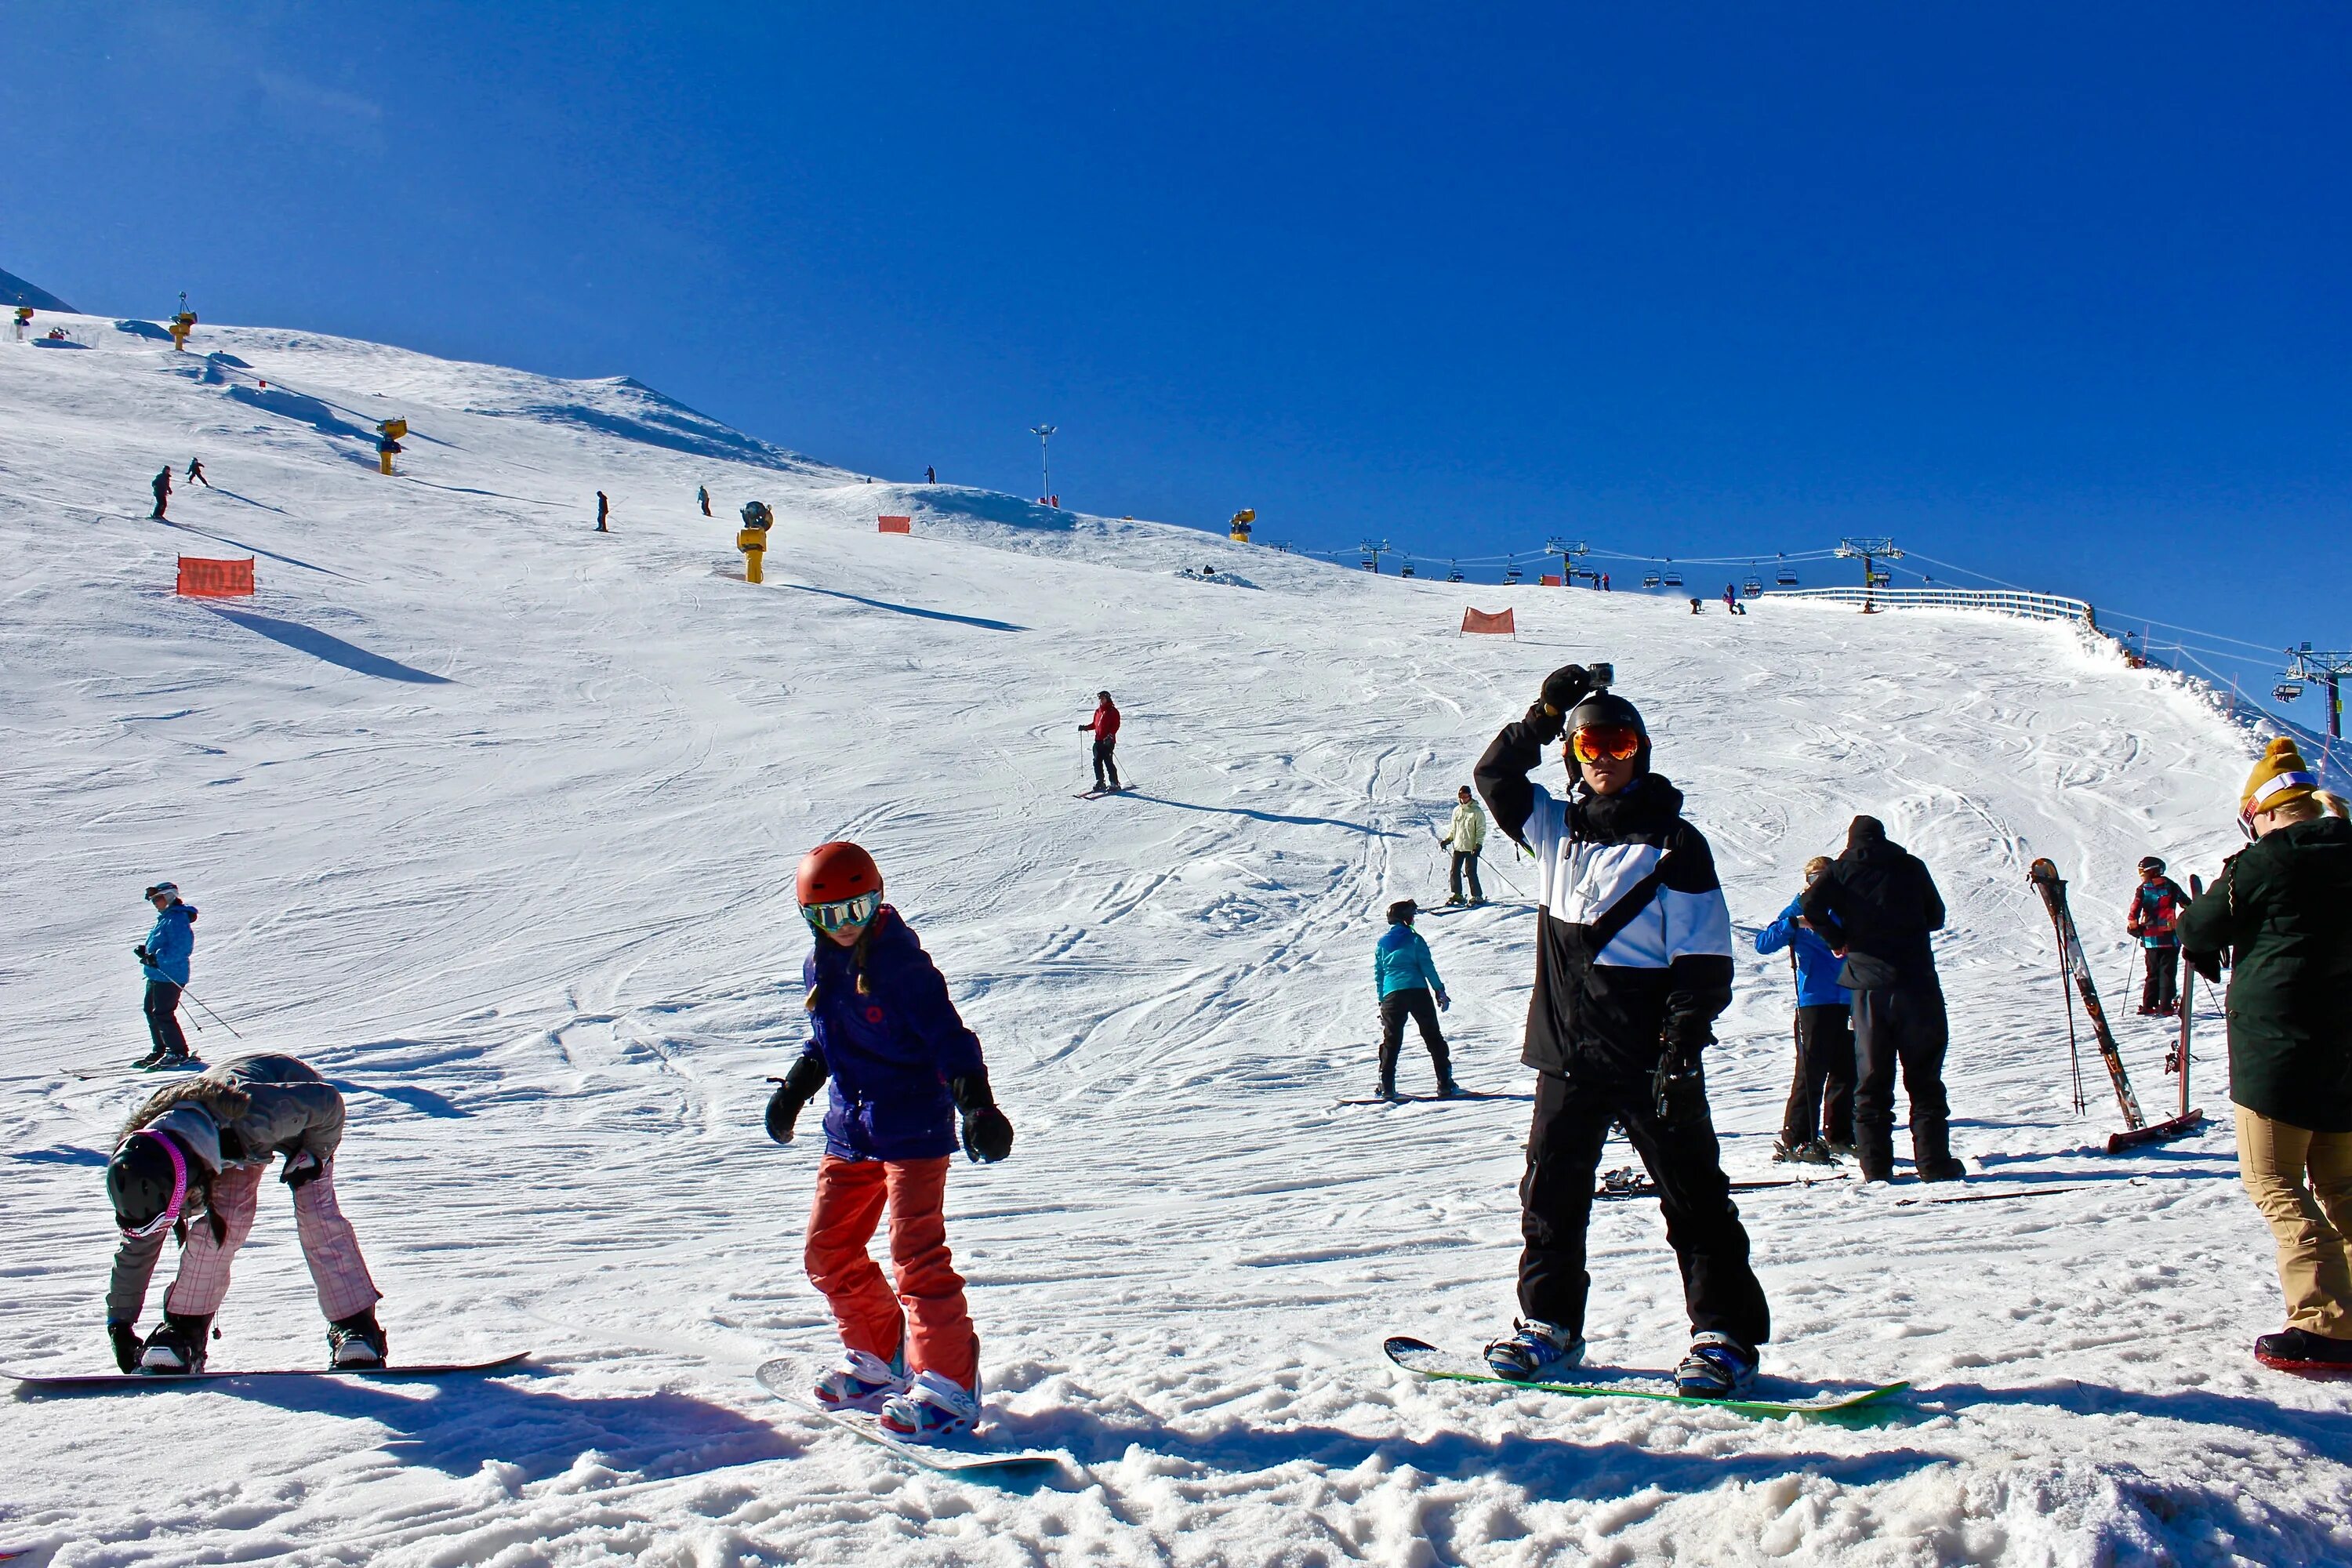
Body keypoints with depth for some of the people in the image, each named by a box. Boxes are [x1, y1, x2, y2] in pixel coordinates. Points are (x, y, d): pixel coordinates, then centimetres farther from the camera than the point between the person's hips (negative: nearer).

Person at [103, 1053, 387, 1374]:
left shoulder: (250, 1118, -47)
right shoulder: (147, 1160, -28)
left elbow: (328, 1101, -30)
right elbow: (137, 1243, -14)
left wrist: (313, 1155, -18)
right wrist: (120, 1323, -8)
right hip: (230, 1141, 4)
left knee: (317, 1217, -18)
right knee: (219, 1219, -18)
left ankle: (356, 1324, -15)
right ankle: (183, 1330, -6)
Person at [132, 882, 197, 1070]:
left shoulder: (177, 920, -17)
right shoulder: (165, 918, 17)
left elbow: (179, 949, -26)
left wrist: (156, 957, -30)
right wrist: (146, 950, 11)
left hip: (169, 977, -11)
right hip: (156, 975, 11)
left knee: (162, 1014, -11)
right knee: (151, 1011, 18)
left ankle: (178, 1053, -7)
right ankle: (160, 1050, 27)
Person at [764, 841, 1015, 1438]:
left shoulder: (902, 964, -16)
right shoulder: (820, 969, 7)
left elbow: (949, 1037, -18)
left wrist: (977, 1104, -26)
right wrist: (793, 1089, 29)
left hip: (914, 1129, -8)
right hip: (849, 1132, 8)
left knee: (916, 1254, -10)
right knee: (827, 1252, 11)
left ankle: (949, 1387, 0)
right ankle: (880, 1360, 30)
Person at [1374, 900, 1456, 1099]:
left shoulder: (1381, 943, 14)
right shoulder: (1414, 939, 2)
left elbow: (1378, 975, 16)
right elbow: (1427, 967, -4)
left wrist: (1381, 1001, 21)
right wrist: (1439, 990, 2)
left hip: (1391, 995, 3)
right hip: (1418, 992, -3)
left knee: (1391, 1041, 9)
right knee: (1433, 1038, 5)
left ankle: (1387, 1088, 1)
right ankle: (1445, 1085, 3)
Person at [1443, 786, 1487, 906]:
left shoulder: (1477, 811, -4)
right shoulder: (1457, 810, 11)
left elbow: (1481, 830, -5)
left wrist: (1478, 844, -14)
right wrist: (1447, 840, 11)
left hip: (1471, 848, -5)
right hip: (1458, 847, 5)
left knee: (1470, 872, -9)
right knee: (1454, 871, 3)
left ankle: (1477, 896, 0)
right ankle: (1456, 894, 16)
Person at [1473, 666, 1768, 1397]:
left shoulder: (1673, 842, -5)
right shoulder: (1557, 828, 10)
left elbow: (1705, 957, -8)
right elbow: (1495, 777, 16)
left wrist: (1684, 1042, -17)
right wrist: (1544, 716, 5)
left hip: (1646, 1057, -5)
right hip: (1567, 1054, 5)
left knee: (1691, 1194, 2)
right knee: (1552, 1190, 12)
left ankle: (1726, 1336, 11)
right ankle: (1549, 1324, 25)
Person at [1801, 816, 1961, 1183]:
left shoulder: (1842, 869, 6)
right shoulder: (1911, 865, 8)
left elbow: (1810, 906, -10)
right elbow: (1936, 917, 15)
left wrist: (1839, 940, 3)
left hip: (1869, 984, 0)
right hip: (1916, 982, 0)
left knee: (1872, 1078, 6)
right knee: (1924, 1077, 6)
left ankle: (1876, 1166, 4)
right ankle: (1934, 1162, 4)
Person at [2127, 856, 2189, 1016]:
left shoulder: (2142, 890, -1)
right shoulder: (2171, 886, 4)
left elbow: (2134, 912, -12)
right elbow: (2187, 905, 11)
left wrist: (2134, 927, 0)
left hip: (2151, 938, 1)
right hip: (2170, 937, 0)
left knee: (2153, 973, 10)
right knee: (2168, 973, 1)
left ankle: (2148, 1007, 7)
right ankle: (2166, 1008, -5)